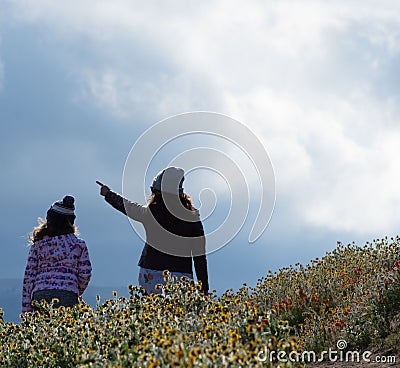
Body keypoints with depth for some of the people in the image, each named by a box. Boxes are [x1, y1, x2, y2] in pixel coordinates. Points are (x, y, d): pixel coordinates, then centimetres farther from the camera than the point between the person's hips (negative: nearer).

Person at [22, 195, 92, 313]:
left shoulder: (38, 244, 10)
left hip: (40, 294, 1)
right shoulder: (79, 244, 10)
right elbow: (85, 274, 4)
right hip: (68, 294, -1)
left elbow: (29, 276, 7)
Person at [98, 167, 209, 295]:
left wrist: (107, 193, 40)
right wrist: (204, 289, 8)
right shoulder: (192, 218, 0)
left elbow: (125, 205, 19)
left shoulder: (150, 213, -2)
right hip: (181, 278, 0)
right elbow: (200, 256, 1)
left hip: (152, 275, 0)